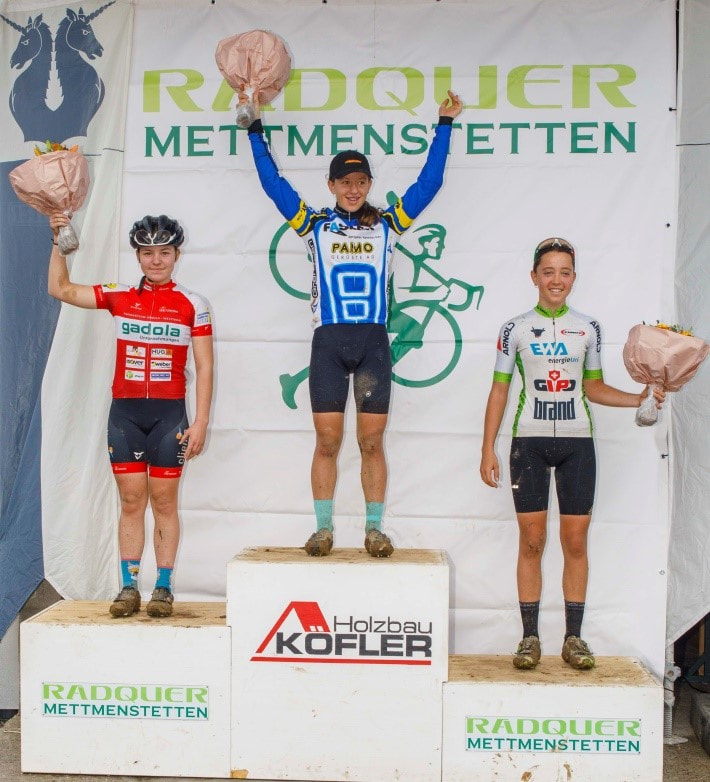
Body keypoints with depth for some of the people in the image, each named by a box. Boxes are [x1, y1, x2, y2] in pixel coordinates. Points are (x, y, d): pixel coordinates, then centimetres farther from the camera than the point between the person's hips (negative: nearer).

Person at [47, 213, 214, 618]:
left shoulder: (193, 305, 0)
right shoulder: (119, 297, 7)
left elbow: (204, 368, -1)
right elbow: (61, 289, 7)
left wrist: (201, 422, -7)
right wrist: (59, 241, -3)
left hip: (169, 414, -2)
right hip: (125, 412, 2)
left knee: (164, 502, 3)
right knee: (131, 501, 5)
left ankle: (164, 588, 11)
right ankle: (129, 587, 12)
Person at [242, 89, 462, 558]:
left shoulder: (388, 225, 12)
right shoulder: (314, 225, 11)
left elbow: (429, 182, 12)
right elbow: (272, 181, 11)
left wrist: (445, 125, 12)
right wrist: (255, 128, 11)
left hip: (373, 342, 0)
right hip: (328, 342, 0)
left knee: (372, 442, 3)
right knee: (327, 441, 1)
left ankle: (375, 529, 11)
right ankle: (324, 529, 10)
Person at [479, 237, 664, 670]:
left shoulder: (589, 327, 9)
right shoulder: (516, 329, 3)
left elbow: (593, 388, 15)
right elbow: (499, 391, 4)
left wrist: (640, 399, 0)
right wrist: (488, 451, -1)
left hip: (577, 441, 2)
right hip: (529, 441, -1)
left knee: (576, 541, 3)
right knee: (532, 541, 1)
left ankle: (574, 637, 12)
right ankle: (530, 637, 9)